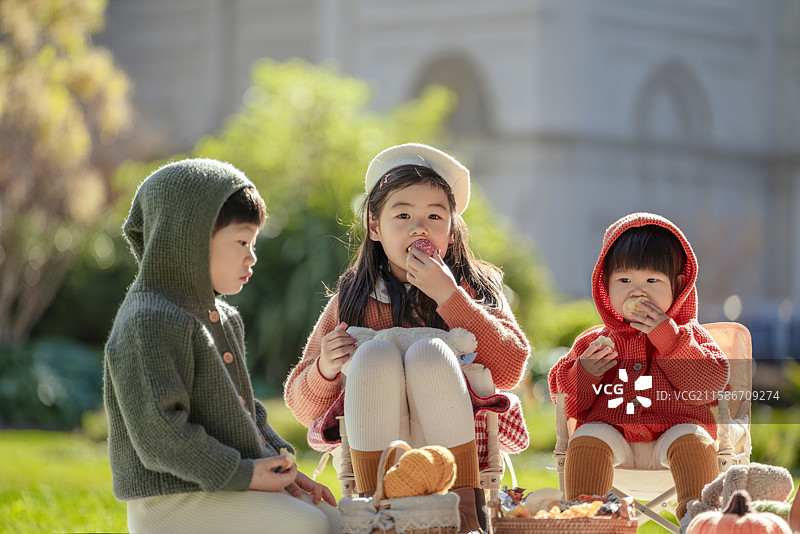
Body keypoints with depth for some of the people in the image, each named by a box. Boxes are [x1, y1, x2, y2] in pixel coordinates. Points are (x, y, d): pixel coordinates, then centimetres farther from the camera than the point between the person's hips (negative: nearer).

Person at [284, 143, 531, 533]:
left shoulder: (474, 288, 13)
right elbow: (304, 409, 14)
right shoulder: (350, 302, 14)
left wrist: (447, 296, -9)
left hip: (455, 443, -1)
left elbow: (509, 369, -6)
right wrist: (324, 369, -9)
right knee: (375, 352, -24)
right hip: (376, 453, 1)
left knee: (429, 350, -26)